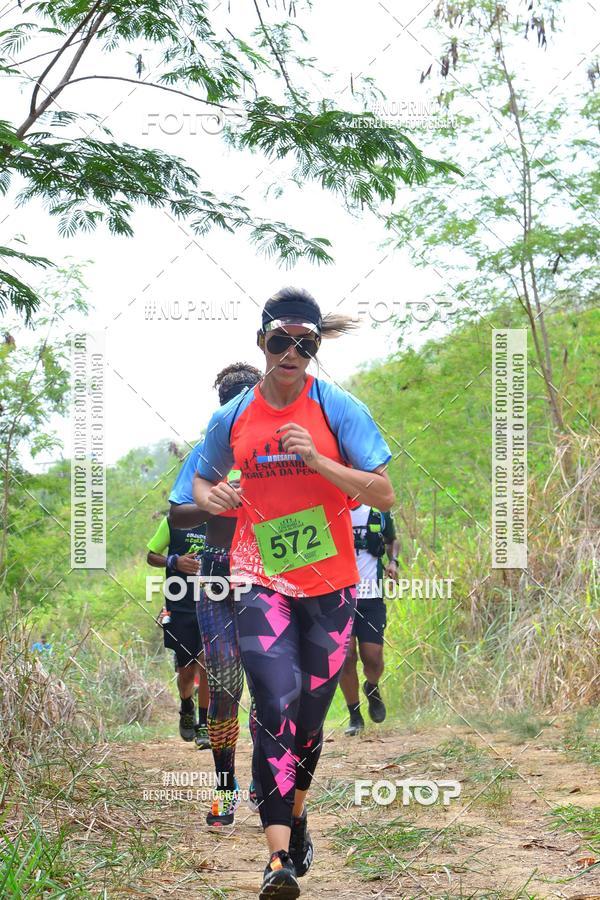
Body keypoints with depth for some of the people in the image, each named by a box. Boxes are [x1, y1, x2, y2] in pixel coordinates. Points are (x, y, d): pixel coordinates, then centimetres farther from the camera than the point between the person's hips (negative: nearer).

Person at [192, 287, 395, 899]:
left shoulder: (338, 409, -5)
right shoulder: (232, 418, 2)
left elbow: (384, 495, -9)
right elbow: (201, 482, 18)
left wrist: (318, 460, -21)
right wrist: (211, 498, -6)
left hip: (330, 584, 0)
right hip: (261, 580, 0)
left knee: (310, 711, 11)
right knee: (276, 708, -15)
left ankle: (295, 816, 36)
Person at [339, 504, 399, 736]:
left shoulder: (379, 512, 4)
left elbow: (392, 541, 22)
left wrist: (393, 561, 3)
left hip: (372, 597, 1)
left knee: (372, 657, -7)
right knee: (346, 657, -8)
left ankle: (372, 688, 28)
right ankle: (355, 716, 8)